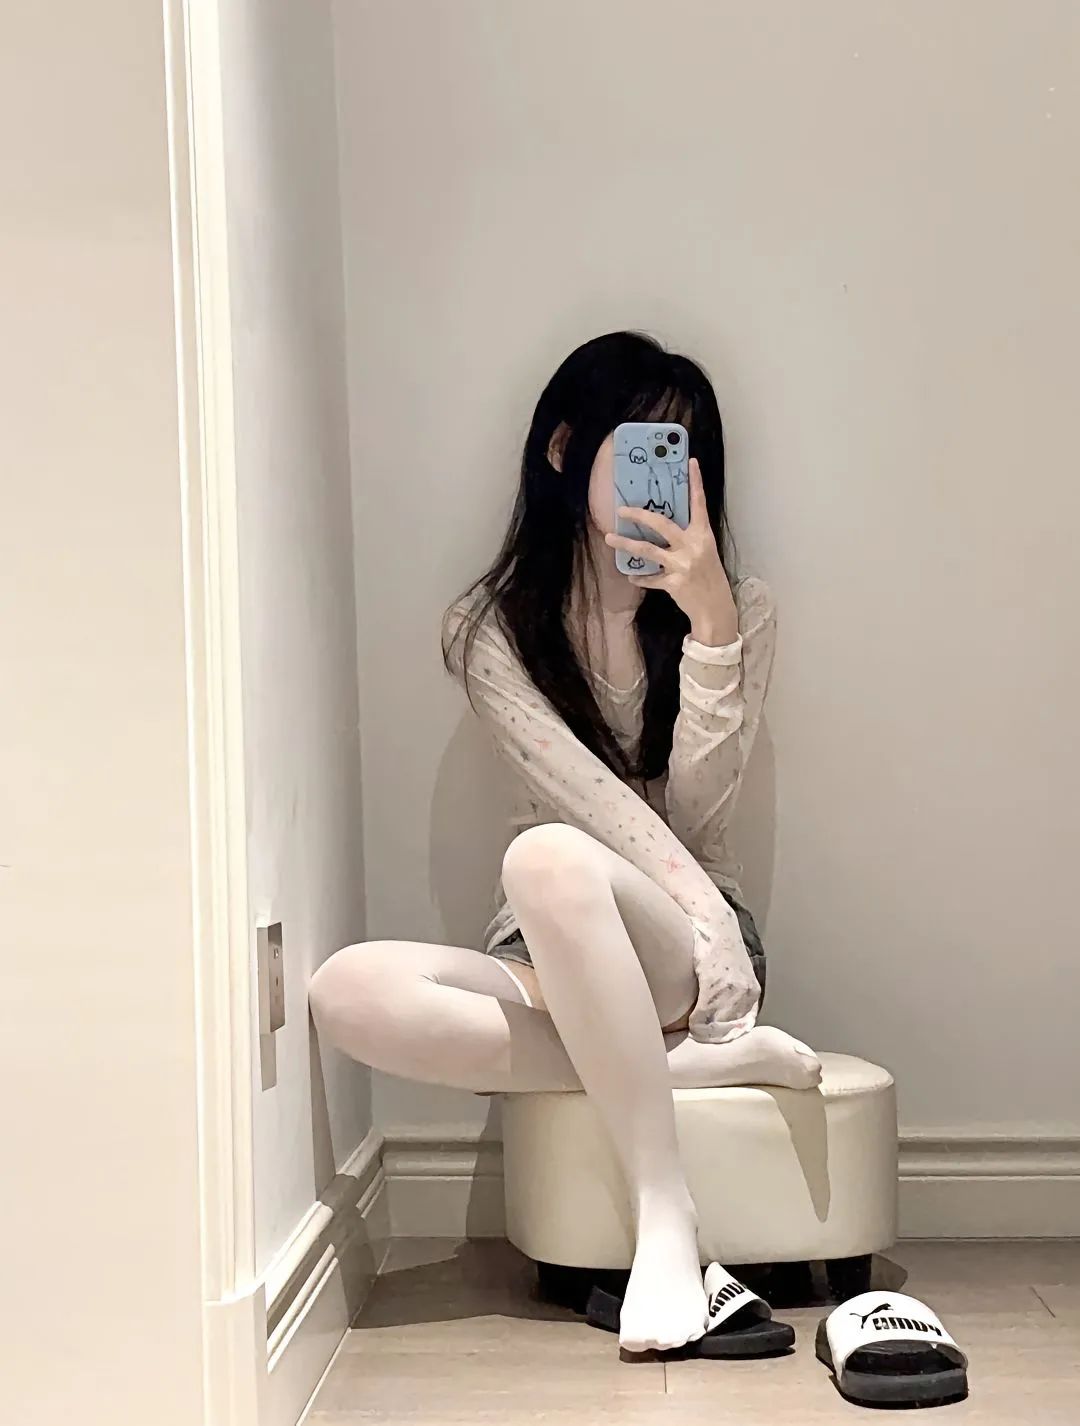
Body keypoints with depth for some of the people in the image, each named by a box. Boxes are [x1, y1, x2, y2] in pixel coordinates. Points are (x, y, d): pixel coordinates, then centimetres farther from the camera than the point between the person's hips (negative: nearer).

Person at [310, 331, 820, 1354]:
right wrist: (707, 910, -26)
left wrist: (709, 621, -19)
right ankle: (705, 1060, -24)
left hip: (681, 946, -2)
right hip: (541, 963, 2)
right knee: (349, 991, -31)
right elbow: (585, 794, -11)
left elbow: (696, 811, -10)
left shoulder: (739, 611, 2)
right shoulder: (489, 629, 2)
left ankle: (663, 1211, -29)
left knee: (548, 858, -37)